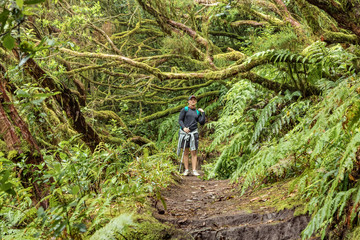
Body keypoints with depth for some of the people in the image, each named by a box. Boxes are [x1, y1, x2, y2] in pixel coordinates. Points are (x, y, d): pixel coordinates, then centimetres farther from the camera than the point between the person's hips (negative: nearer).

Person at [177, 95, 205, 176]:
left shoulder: (197, 112, 13)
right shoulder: (185, 109, 3)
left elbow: (202, 122, 5)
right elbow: (180, 120, -3)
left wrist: (203, 112, 3)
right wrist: (184, 128, -19)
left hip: (194, 132, 2)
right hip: (184, 132, -2)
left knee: (194, 152, -3)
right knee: (185, 152, 3)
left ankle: (194, 170, -3)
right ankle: (186, 170, 9)